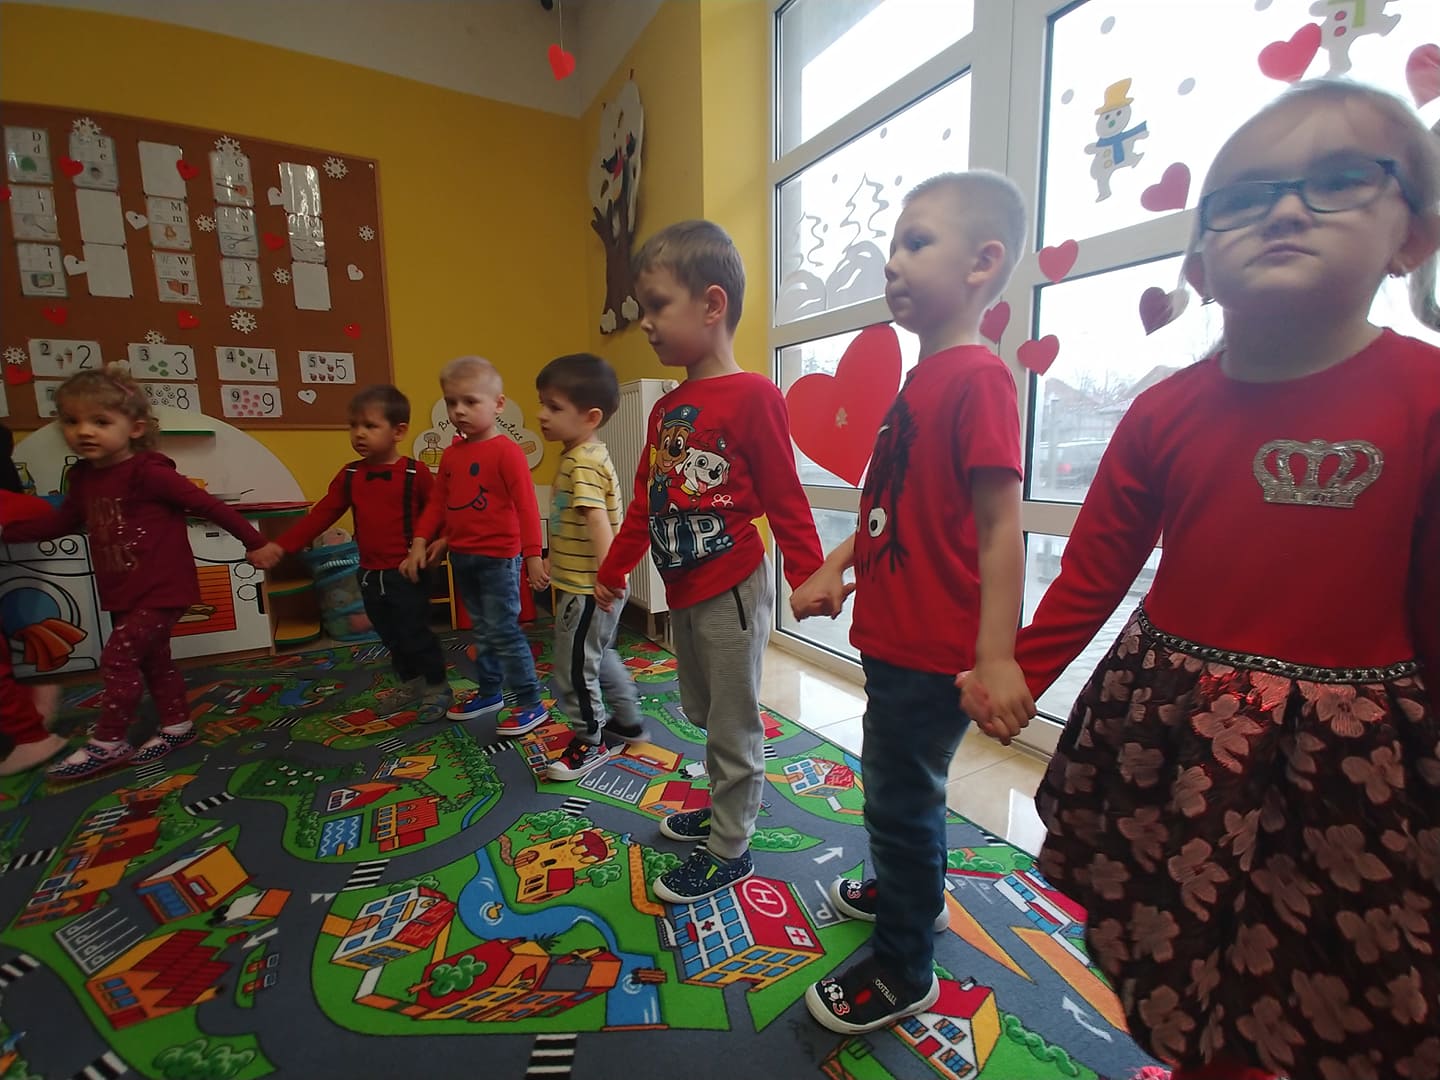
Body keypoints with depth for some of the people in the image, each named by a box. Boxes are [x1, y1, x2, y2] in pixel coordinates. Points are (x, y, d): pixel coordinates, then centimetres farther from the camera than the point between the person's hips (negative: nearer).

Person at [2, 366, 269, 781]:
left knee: (117, 657, -7)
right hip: (123, 593, 9)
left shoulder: (148, 472, -19)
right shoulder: (83, 477, 6)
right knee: (152, 658, 17)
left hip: (162, 589, -9)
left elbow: (208, 505, -19)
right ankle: (178, 725, 31)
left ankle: (107, 743, 10)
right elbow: (59, 522, 21)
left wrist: (254, 542, -18)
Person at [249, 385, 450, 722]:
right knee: (391, 637, 18)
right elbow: (321, 515, 6)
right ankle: (411, 683, 37)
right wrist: (280, 546, 1)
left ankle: (437, 686, 20)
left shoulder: (415, 473, -11)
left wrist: (442, 539, -29)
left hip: (407, 572, -6)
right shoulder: (349, 476, 5)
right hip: (370, 574, 6)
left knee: (415, 635, 0)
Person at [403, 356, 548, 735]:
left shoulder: (506, 451, -14)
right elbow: (437, 502, 15)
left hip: (498, 557, -7)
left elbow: (526, 506, -17)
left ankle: (531, 703, 6)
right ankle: (488, 692, 34)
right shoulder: (452, 454, 9)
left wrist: (533, 555, -20)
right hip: (462, 557, 7)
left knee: (503, 630, -4)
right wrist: (420, 543, 8)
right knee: (483, 630, 19)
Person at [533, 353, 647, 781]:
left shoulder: (583, 462, -21)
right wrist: (554, 559, 27)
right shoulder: (583, 456, 10)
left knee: (574, 668, 5)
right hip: (584, 582, 10)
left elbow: (597, 519, -31)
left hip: (587, 589, -10)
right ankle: (628, 721, 39)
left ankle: (590, 742, 23)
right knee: (600, 656, 24)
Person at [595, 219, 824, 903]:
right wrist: (613, 570, 22)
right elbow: (645, 501, 17)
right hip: (682, 590, 8)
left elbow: (785, 500, -13)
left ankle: (729, 848, 27)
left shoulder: (752, 397, -13)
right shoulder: (665, 410, 10)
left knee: (734, 723, 7)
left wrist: (810, 578, -14)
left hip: (732, 589, -8)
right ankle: (724, 807, 44)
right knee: (704, 711, 22)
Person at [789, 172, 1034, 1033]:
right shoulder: (920, 380, 11)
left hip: (934, 650, -9)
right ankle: (912, 893, 51)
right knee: (899, 788, 26)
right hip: (893, 633, 9)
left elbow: (1000, 526, -22)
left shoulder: (978, 378, -17)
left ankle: (904, 969, 32)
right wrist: (834, 568, 11)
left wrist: (997, 657, -23)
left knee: (901, 798, 8)